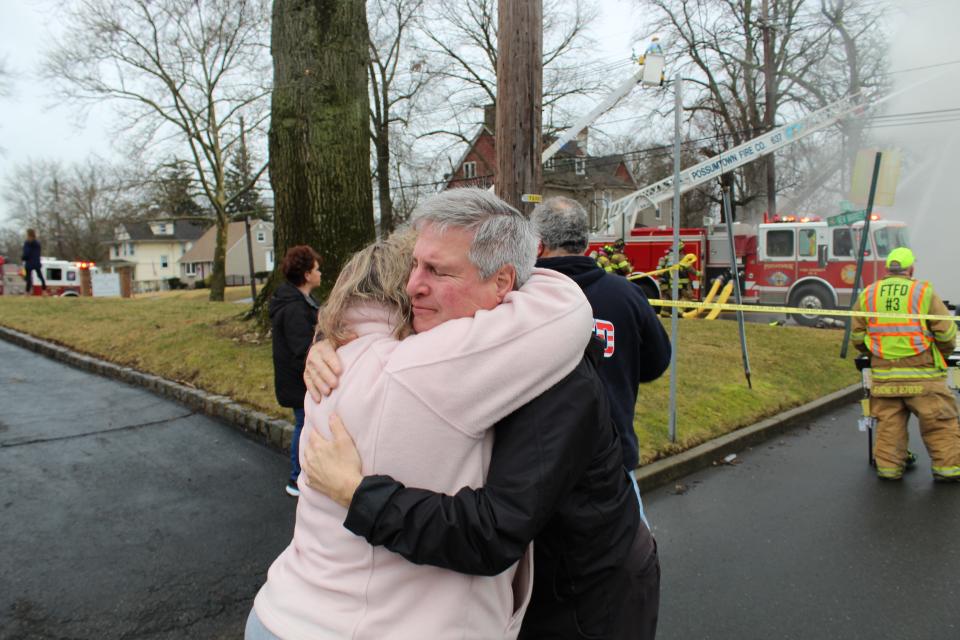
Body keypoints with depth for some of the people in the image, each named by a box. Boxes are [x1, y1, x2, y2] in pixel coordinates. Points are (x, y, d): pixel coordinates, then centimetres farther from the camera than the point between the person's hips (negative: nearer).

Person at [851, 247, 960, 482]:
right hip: (922, 374, -3)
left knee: (889, 423, 10)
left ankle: (888, 466, 14)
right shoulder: (924, 292, -3)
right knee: (939, 423, 8)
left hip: (883, 374, 3)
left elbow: (857, 336, 10)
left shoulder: (867, 295, 6)